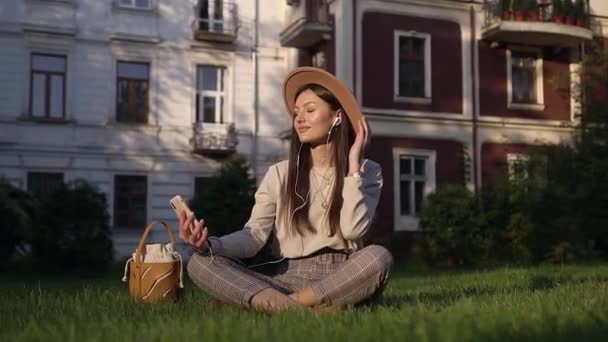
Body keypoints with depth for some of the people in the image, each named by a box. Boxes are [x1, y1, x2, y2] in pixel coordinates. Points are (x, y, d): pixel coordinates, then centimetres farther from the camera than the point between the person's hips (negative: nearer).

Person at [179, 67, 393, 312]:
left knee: (378, 257, -35)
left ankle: (282, 306, -28)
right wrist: (209, 244, -20)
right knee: (200, 263, -19)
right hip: (289, 280, 2)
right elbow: (255, 235, -2)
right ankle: (306, 309, -36)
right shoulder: (279, 174, 10)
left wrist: (353, 165, -6)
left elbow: (353, 229, -11)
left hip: (342, 280, -2)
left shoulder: (367, 172, 6)